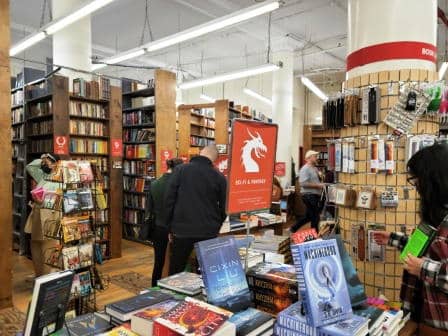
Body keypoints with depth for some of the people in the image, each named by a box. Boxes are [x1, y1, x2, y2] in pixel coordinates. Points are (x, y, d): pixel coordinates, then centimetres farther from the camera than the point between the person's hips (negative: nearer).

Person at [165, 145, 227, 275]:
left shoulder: (180, 169, -2)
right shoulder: (219, 177, -2)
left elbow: (169, 199, -3)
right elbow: (223, 207, 4)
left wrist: (171, 227, 4)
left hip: (182, 230, 0)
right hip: (208, 232, 1)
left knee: (176, 272, 11)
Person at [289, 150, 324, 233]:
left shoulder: (315, 168, 15)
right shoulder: (305, 169, -14)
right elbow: (303, 183, -24)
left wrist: (321, 185, 8)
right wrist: (317, 185, -20)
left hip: (315, 195, 10)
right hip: (309, 195, -10)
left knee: (308, 216, 17)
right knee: (315, 216, -1)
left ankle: (293, 228, 25)